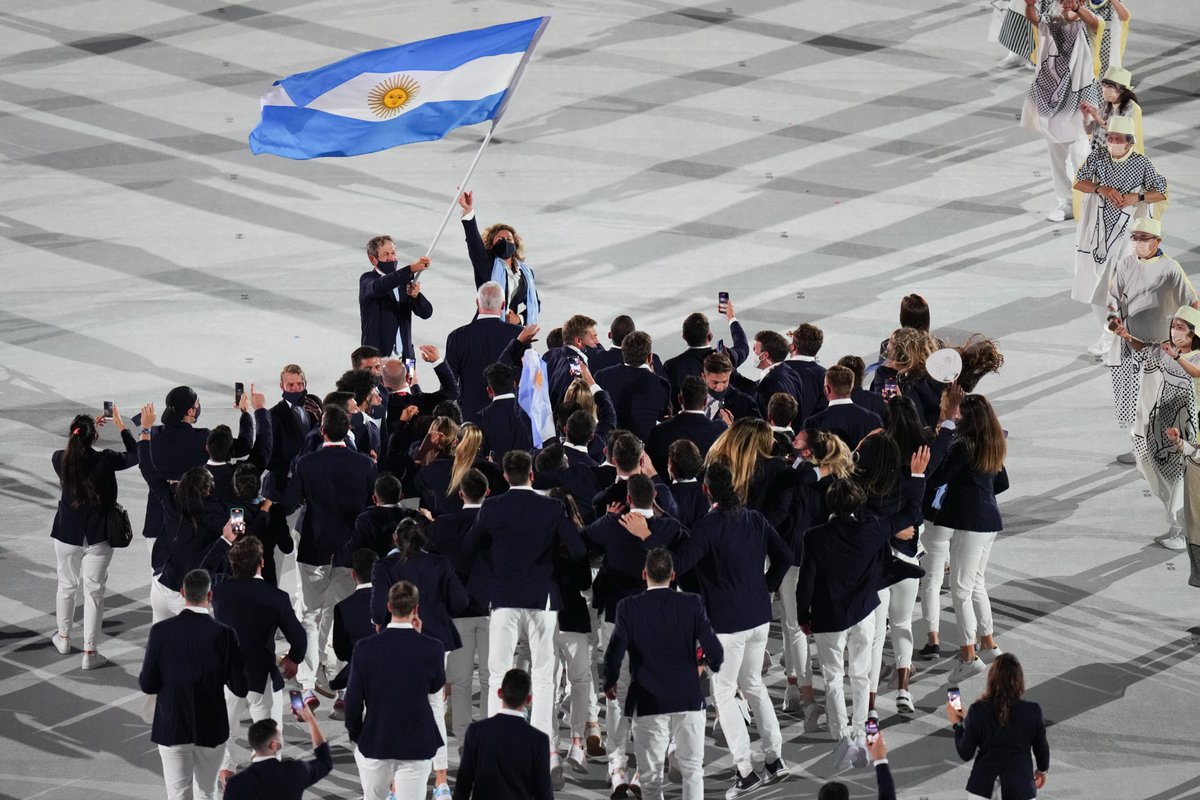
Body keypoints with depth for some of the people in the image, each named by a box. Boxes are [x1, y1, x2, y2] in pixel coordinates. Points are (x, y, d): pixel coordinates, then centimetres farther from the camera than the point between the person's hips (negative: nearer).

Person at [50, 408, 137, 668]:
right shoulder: (105, 460, -18)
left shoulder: (60, 459, -10)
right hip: (98, 536, -2)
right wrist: (121, 426, 9)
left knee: (67, 586, 21)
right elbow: (134, 455, 0)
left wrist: (86, 429, 19)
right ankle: (90, 652, 5)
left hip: (67, 534, 3)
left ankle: (63, 637, 39)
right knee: (94, 591, 4)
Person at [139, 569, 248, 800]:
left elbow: (146, 685, -7)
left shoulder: (161, 631, -11)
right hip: (210, 729, 0)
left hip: (172, 728, 0)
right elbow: (240, 688, -9)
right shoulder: (224, 634, -13)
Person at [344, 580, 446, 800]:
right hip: (416, 747, -1)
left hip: (374, 746, 1)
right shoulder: (431, 648, -11)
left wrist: (356, 737, 13)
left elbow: (353, 701, -4)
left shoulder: (364, 648, -8)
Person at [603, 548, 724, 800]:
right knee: (692, 769, 13)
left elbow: (614, 654, -12)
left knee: (651, 778, 7)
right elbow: (714, 650, -7)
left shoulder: (628, 607, -8)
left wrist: (610, 684, 8)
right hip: (689, 701, 1)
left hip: (648, 704, -1)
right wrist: (713, 665, 17)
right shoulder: (692, 604, -5)